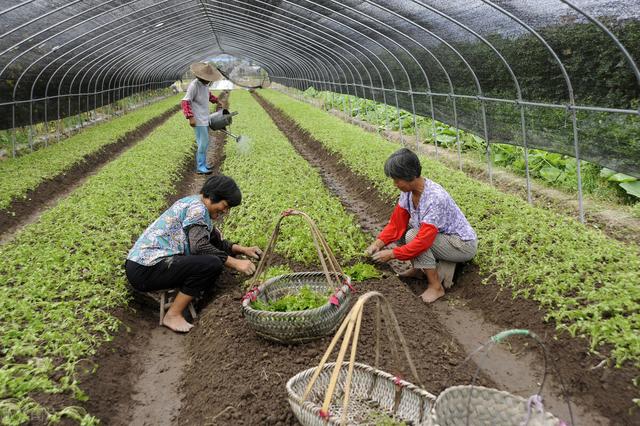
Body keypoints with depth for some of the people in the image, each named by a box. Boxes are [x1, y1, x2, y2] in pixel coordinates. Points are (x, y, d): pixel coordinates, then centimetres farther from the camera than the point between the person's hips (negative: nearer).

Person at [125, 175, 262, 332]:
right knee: (212, 264, -22)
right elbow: (200, 246, -22)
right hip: (145, 271, -10)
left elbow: (217, 242, 24)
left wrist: (243, 249, 14)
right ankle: (173, 315, -12)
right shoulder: (197, 207, -11)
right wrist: (235, 263, -19)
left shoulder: (193, 203, 19)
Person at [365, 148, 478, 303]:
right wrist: (379, 242, -15)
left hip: (464, 245, -8)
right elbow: (397, 222, -3)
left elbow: (423, 240, -34)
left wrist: (393, 253, -28)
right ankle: (418, 269, 12)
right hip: (442, 236, 8)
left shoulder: (435, 198, -33)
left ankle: (436, 286, -13)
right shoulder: (408, 191, -9)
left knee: (412, 236, -25)